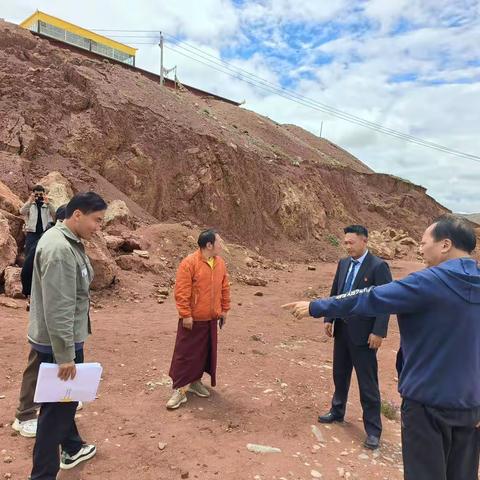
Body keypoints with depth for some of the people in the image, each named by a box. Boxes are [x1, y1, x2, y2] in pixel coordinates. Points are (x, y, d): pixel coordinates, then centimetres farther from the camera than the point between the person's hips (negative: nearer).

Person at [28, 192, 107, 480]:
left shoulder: (70, 242, 7)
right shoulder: (59, 249, -26)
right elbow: (57, 309, -27)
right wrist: (65, 355, -24)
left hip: (66, 338, 10)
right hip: (57, 343, -10)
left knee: (66, 398, 24)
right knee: (57, 406, 3)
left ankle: (72, 448, 44)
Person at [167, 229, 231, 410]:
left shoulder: (220, 263, 4)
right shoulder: (189, 263, -18)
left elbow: (225, 288, 13)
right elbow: (181, 292, -18)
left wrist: (224, 309, 13)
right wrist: (186, 315, -19)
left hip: (211, 319, 7)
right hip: (192, 319, -6)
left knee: (205, 352, 16)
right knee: (185, 353, 1)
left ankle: (195, 381, 34)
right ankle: (179, 389, 11)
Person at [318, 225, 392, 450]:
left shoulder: (378, 266, -14)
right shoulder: (343, 263, 6)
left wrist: (378, 332, -18)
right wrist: (329, 319, 7)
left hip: (363, 333, -7)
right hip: (342, 329, 7)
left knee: (367, 383, 3)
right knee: (340, 375, 21)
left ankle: (373, 430, 18)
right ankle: (337, 412, 40)